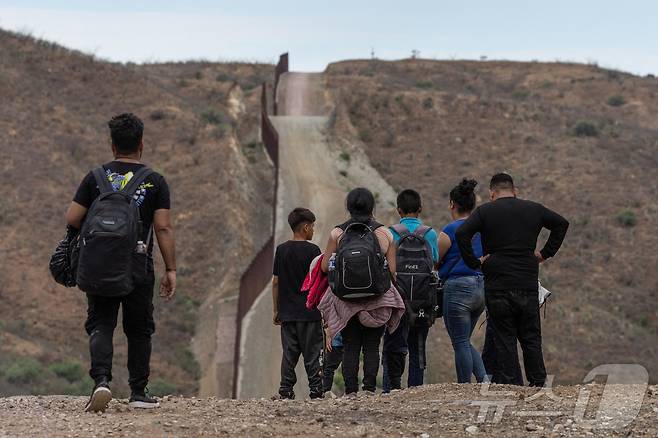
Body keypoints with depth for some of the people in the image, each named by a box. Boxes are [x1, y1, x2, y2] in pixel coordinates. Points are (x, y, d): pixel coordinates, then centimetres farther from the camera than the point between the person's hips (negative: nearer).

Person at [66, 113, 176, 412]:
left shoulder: (96, 178, 1)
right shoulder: (155, 182, -1)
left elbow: (72, 219, -3)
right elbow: (164, 228, -6)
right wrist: (170, 269, -3)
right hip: (139, 270, 0)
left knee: (100, 325, 3)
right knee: (139, 330, 11)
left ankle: (101, 381, -19)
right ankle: (139, 392, 14)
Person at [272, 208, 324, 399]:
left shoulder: (281, 250, 6)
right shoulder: (312, 250, -8)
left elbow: (276, 282, 8)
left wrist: (276, 310, 15)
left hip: (287, 312, 4)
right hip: (309, 312, -4)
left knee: (289, 353, 7)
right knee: (312, 353, 1)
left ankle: (286, 389, 3)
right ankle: (316, 389, -1)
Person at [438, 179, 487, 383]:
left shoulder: (449, 231, -9)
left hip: (458, 288, -7)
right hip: (482, 287, 7)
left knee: (461, 343, 1)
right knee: (465, 342, 17)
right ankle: (484, 378, 0)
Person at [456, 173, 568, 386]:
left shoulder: (485, 211, -1)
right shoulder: (534, 209, 9)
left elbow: (462, 233, -14)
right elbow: (562, 223, 19)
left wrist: (473, 262, -6)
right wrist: (545, 253, 18)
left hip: (498, 287, -3)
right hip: (528, 286, 3)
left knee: (504, 339, 0)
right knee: (531, 338, 10)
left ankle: (505, 384, -2)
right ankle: (538, 384, 8)